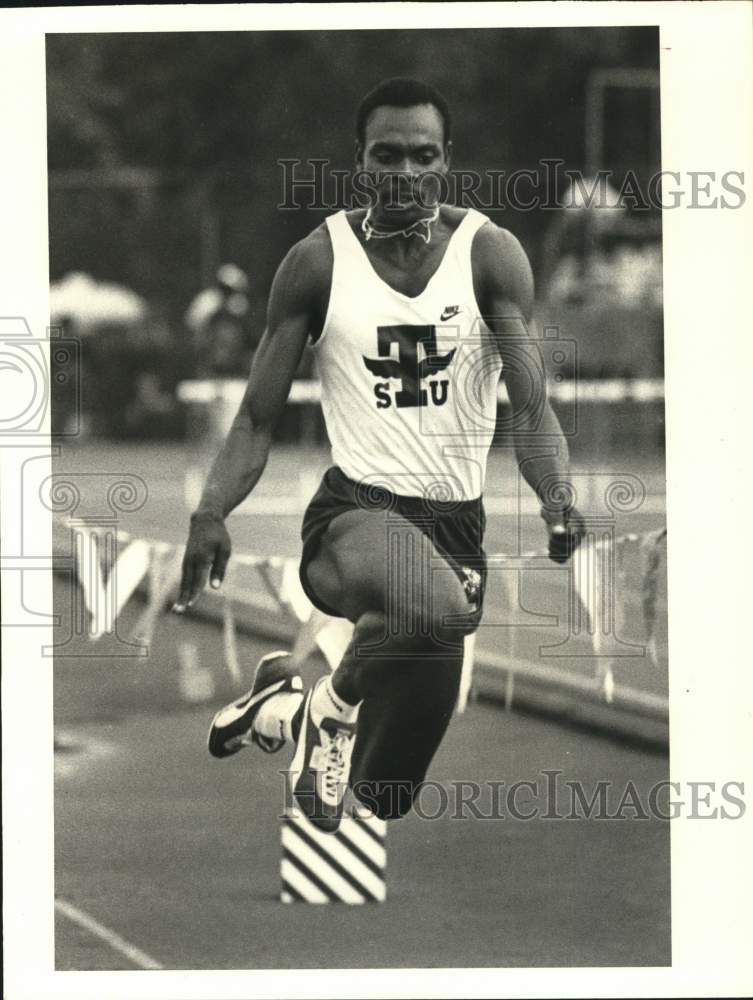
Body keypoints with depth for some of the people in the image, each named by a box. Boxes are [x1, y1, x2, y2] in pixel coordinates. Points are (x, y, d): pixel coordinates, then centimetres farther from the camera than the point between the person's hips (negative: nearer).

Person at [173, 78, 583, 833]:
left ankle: (282, 709, 39)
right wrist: (210, 514, -16)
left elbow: (530, 404, -8)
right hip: (354, 511, -3)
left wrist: (557, 502, -28)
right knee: (437, 606, -40)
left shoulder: (489, 254, -1)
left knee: (387, 794, 6)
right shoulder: (318, 261, -1)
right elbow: (257, 420, 2)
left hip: (455, 518, 3)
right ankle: (330, 709, -9)